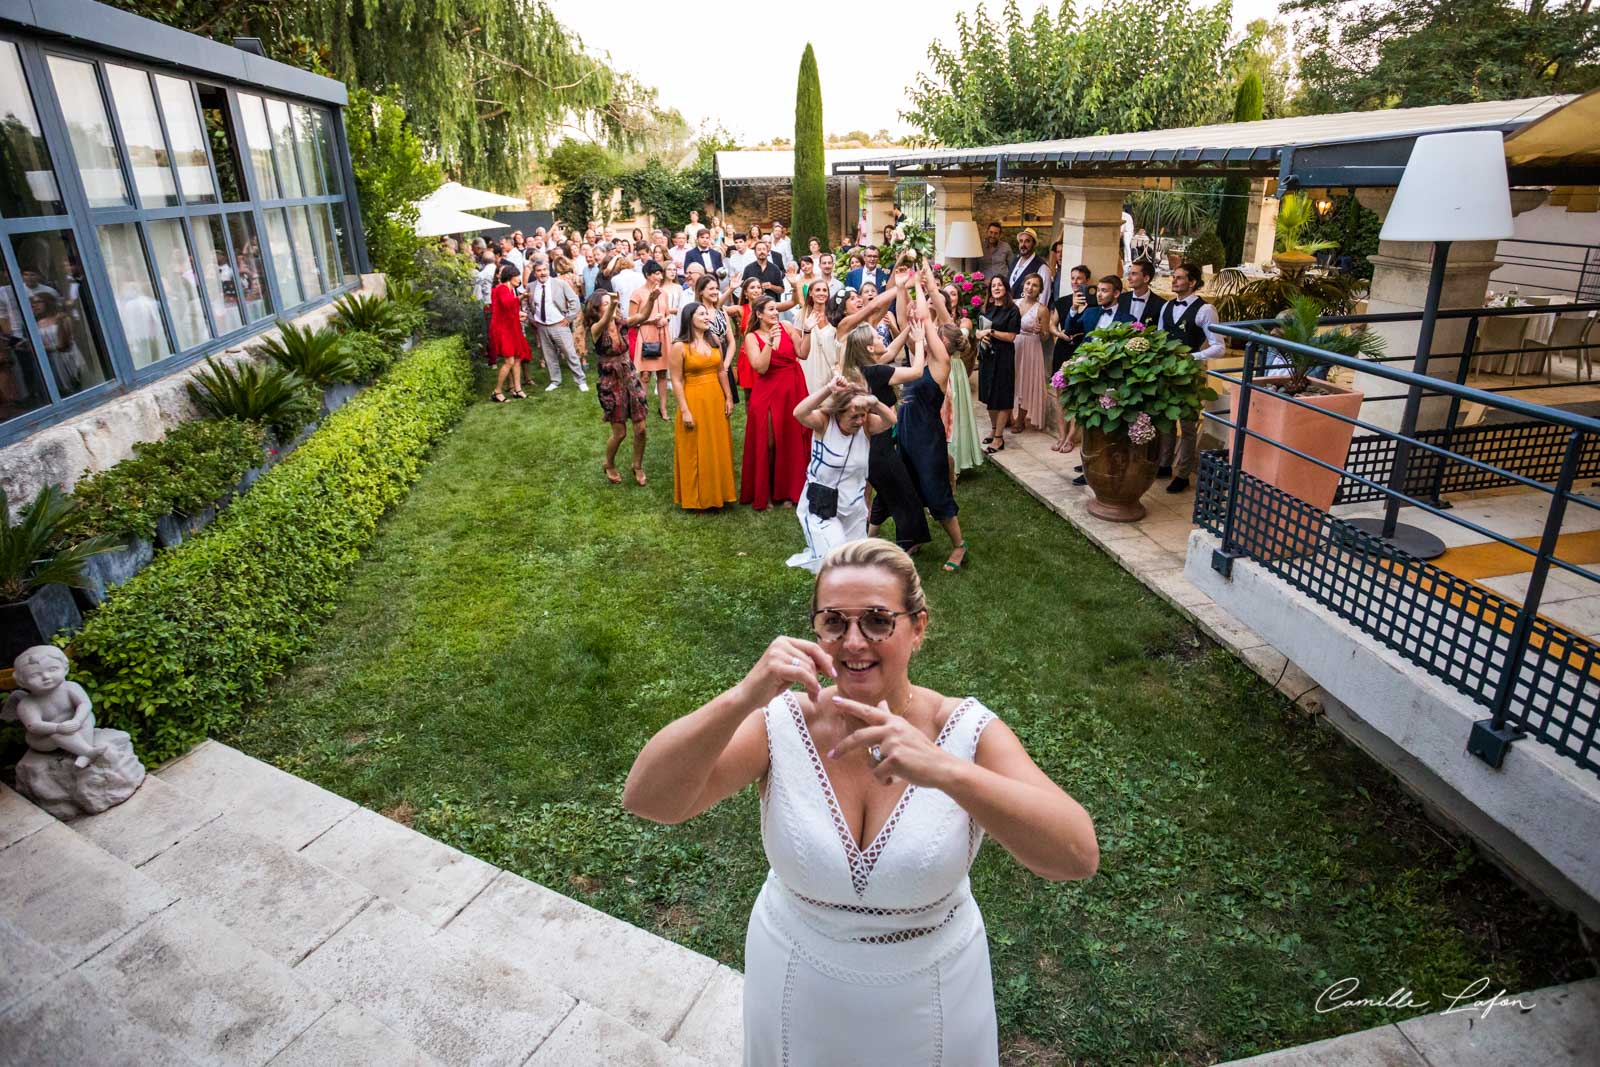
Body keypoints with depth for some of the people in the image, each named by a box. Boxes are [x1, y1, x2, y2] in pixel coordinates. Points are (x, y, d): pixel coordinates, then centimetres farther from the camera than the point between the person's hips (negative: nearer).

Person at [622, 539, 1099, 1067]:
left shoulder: (968, 732, -22)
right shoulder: (781, 725, -20)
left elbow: (1079, 856, -33)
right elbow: (646, 799, -30)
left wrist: (945, 770, -49)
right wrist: (743, 698, -46)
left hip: (929, 994, 0)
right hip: (798, 986, 1)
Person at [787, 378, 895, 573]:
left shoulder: (866, 425, -8)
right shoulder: (824, 421, -16)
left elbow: (891, 420, -27)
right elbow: (799, 413, -36)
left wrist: (875, 403, -46)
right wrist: (828, 389, -47)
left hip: (854, 507, 5)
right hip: (821, 506, -4)